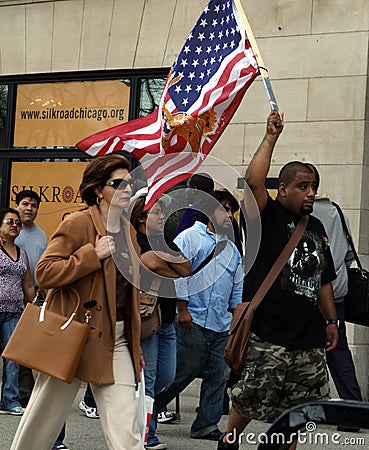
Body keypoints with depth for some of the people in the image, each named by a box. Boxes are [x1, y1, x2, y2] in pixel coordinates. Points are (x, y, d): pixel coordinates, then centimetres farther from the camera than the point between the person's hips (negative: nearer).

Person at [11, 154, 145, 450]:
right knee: (42, 423, 9)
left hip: (116, 342, 6)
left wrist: (136, 347, 22)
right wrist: (93, 255, -22)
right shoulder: (78, 224, -10)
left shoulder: (128, 231, 13)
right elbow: (44, 273, -17)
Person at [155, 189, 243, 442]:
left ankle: (206, 425, 14)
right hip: (193, 320, -7)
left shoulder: (232, 248, 20)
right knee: (183, 372, -4)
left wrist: (235, 316, 21)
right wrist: (183, 309, -14)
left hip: (222, 325, 7)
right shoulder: (190, 237, -1)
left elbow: (238, 287, 27)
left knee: (219, 376, 5)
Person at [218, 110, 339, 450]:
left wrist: (331, 321, 19)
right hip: (269, 336, -6)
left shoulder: (317, 228, 16)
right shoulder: (270, 217, -4)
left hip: (309, 341, 6)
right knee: (251, 400, 0)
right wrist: (271, 137, -17)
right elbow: (254, 180, -23)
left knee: (297, 410, 10)